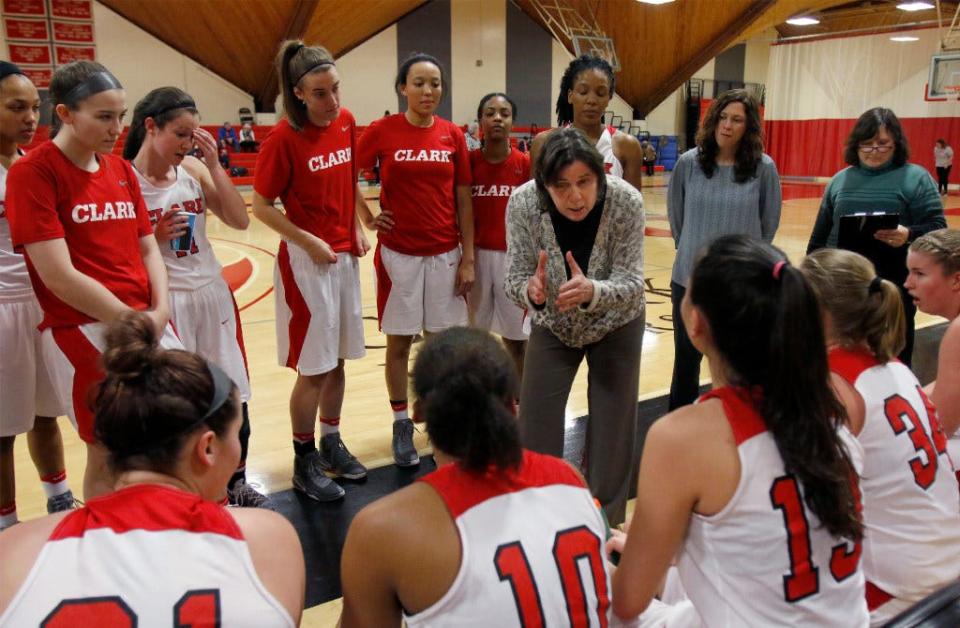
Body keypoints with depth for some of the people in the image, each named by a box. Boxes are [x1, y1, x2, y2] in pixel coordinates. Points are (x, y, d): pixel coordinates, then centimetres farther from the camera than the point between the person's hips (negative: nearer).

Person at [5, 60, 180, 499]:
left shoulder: (121, 169, 10)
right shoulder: (31, 173, -11)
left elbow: (148, 249, 10)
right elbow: (59, 276, -17)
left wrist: (159, 311, -7)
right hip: (85, 331, -6)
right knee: (107, 454, 5)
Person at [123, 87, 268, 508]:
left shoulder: (194, 169, 2)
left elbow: (240, 220, -4)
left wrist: (213, 165, -9)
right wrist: (155, 239, -22)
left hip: (213, 295, 5)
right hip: (164, 303, -5)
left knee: (234, 396, 13)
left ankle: (236, 483, 33)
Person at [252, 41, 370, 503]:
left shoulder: (346, 122, 2)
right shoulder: (284, 137, -15)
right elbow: (261, 206, -10)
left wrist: (357, 228, 5)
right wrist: (310, 242, -16)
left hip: (345, 256, 6)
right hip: (307, 261, -6)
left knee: (338, 360, 14)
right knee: (314, 367, 1)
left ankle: (331, 443, 31)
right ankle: (304, 462, 18)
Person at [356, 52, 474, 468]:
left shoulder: (453, 135, 1)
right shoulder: (382, 131, -5)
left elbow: (464, 201, 3)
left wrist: (468, 258, 0)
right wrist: (367, 218, -5)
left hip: (445, 254, 2)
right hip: (398, 254, -2)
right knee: (399, 342, 7)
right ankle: (401, 426, 21)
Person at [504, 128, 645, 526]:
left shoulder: (626, 202, -29)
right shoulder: (523, 203, -28)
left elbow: (631, 282, -28)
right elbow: (515, 277, -22)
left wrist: (591, 291, -49)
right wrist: (531, 291, -46)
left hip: (615, 326, 0)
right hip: (553, 326, 1)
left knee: (613, 431, 7)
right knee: (536, 430, 4)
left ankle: (605, 524, 28)